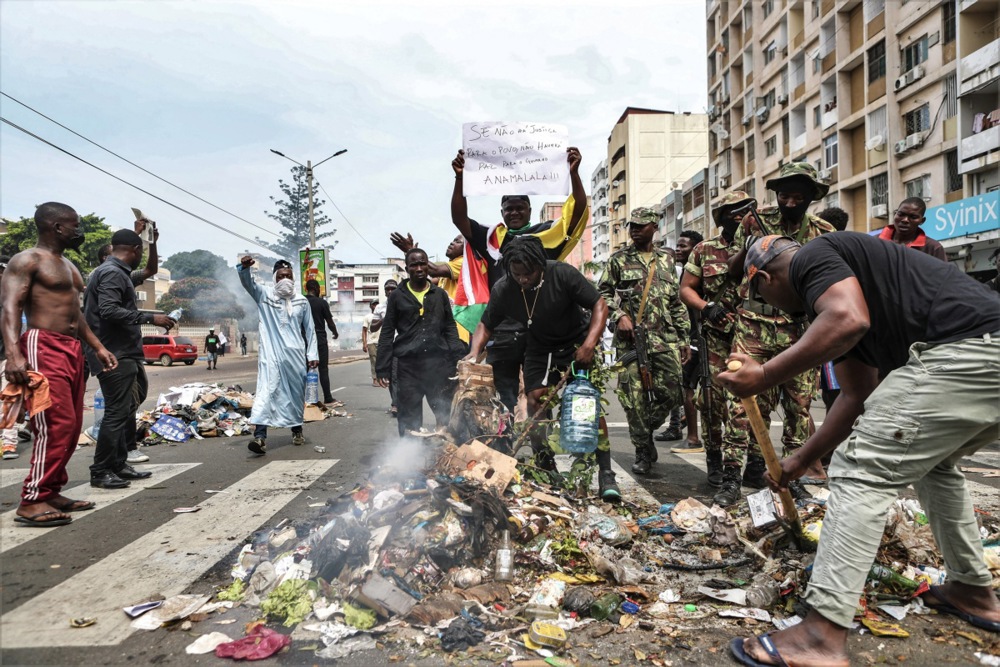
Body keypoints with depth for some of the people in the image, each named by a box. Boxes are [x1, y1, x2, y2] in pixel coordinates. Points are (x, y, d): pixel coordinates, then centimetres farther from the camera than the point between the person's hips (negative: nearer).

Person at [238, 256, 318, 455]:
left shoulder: (302, 301, 8)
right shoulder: (264, 295, 4)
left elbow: (309, 330, 11)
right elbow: (248, 283, -12)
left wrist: (312, 354, 6)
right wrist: (244, 268, -33)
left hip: (295, 355, 2)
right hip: (271, 354, -2)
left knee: (296, 393, 11)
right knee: (266, 391, -14)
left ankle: (297, 430, 30)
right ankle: (260, 436, -21)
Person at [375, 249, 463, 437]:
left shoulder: (440, 294, 11)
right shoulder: (397, 297, 6)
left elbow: (450, 329, 11)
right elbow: (387, 334, 6)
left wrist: (458, 360, -1)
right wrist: (382, 369, -1)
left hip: (438, 363, 1)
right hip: (407, 365, -1)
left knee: (446, 415, 3)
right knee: (409, 420, 4)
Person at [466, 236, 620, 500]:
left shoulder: (563, 274, -24)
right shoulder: (503, 290, -15)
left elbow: (599, 305, -19)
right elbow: (486, 325, -2)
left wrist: (590, 344, -31)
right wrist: (475, 351, -22)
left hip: (577, 344, -3)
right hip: (539, 349, 3)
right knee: (535, 404, -6)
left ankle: (606, 474, -8)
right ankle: (546, 471, 10)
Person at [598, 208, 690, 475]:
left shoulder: (666, 260, 16)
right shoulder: (619, 260, 7)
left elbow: (676, 302, 17)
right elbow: (603, 293, 6)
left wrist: (684, 337, 12)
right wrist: (619, 315, -11)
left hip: (665, 338, 3)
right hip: (631, 338, -2)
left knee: (671, 392, -2)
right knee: (634, 398, -4)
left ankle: (646, 431, 25)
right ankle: (643, 451, 11)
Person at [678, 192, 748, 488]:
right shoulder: (704, 250, 9)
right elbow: (686, 289, 7)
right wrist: (706, 307, -9)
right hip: (717, 336, -1)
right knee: (715, 397, -2)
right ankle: (714, 460, 11)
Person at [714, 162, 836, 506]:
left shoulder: (822, 233, 10)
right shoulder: (756, 222, 7)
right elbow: (734, 271, 13)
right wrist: (746, 250, -7)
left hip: (799, 331, 2)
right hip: (754, 326, -2)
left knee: (799, 404, 8)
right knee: (746, 399, -8)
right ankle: (731, 476, -3)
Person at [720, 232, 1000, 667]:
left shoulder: (811, 258, 2)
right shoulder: (842, 277, 28)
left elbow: (848, 320, -22)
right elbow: (857, 395, 29)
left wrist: (764, 376, -15)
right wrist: (801, 460, 33)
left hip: (965, 348, -10)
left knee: (862, 471, -7)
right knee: (932, 462, 30)